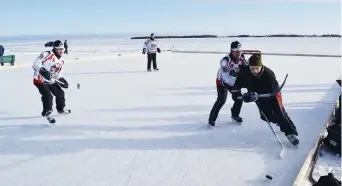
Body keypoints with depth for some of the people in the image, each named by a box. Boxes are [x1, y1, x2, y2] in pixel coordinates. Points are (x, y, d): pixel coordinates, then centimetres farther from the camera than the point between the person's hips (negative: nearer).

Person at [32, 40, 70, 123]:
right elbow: (36, 64, -27)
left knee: (60, 93, 15)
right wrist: (42, 70, -40)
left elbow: (59, 73, 18)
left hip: (50, 81, 9)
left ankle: (61, 109, 39)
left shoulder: (61, 60, 8)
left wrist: (61, 79, 1)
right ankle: (48, 113, -8)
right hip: (40, 80, -8)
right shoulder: (47, 54, -20)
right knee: (48, 96, -22)